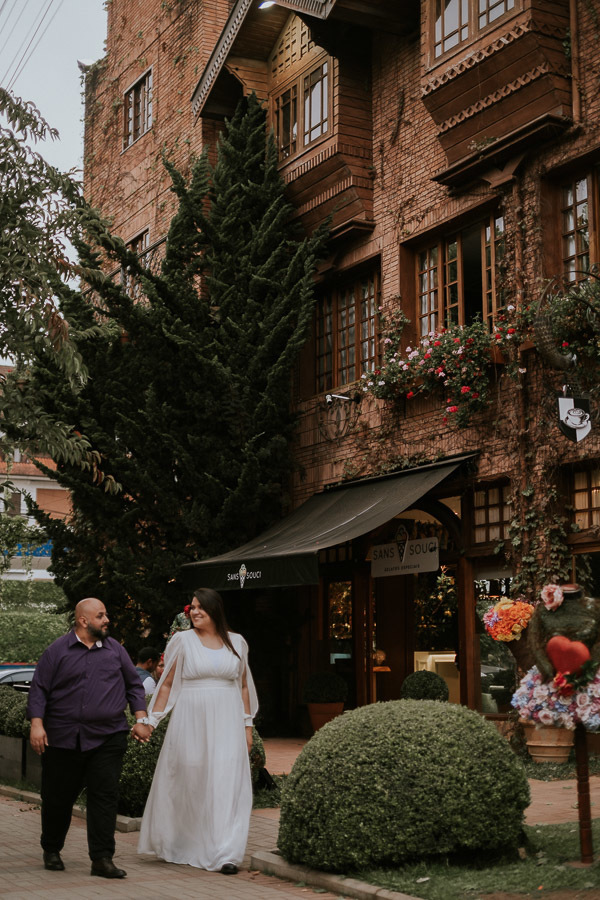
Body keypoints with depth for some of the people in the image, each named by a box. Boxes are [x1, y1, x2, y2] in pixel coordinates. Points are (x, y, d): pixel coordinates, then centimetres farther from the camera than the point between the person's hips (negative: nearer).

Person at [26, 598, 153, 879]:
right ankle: (51, 850, 30)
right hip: (63, 738, -1)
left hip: (108, 738, 2)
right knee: (58, 798, 9)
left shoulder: (115, 649, 9)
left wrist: (141, 719, 5)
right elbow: (39, 690, -1)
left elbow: (134, 685, 14)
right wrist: (37, 724, -11)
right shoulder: (57, 651, 1)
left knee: (105, 796, -5)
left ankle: (102, 859, -1)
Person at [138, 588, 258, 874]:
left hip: (226, 723, 1)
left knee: (226, 784, -6)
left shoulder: (236, 643, 8)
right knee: (189, 784, 4)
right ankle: (183, 848, 22)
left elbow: (244, 686, 14)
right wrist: (151, 720, 0)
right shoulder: (183, 640, 2)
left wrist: (247, 725, 11)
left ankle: (225, 855, -5)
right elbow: (167, 684, 4)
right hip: (191, 722, -1)